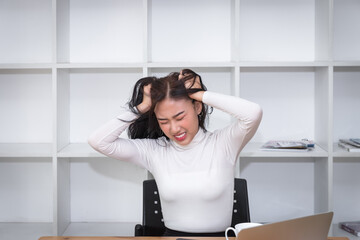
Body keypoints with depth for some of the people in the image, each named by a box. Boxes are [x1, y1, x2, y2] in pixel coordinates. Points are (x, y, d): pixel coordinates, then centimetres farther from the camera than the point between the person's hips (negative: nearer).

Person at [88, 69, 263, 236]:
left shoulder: (222, 143, -1)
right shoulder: (154, 151, 5)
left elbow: (253, 113, -18)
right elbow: (98, 141, 0)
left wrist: (199, 94, -9)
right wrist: (142, 107, 0)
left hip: (219, 236, -1)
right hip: (172, 235, 1)